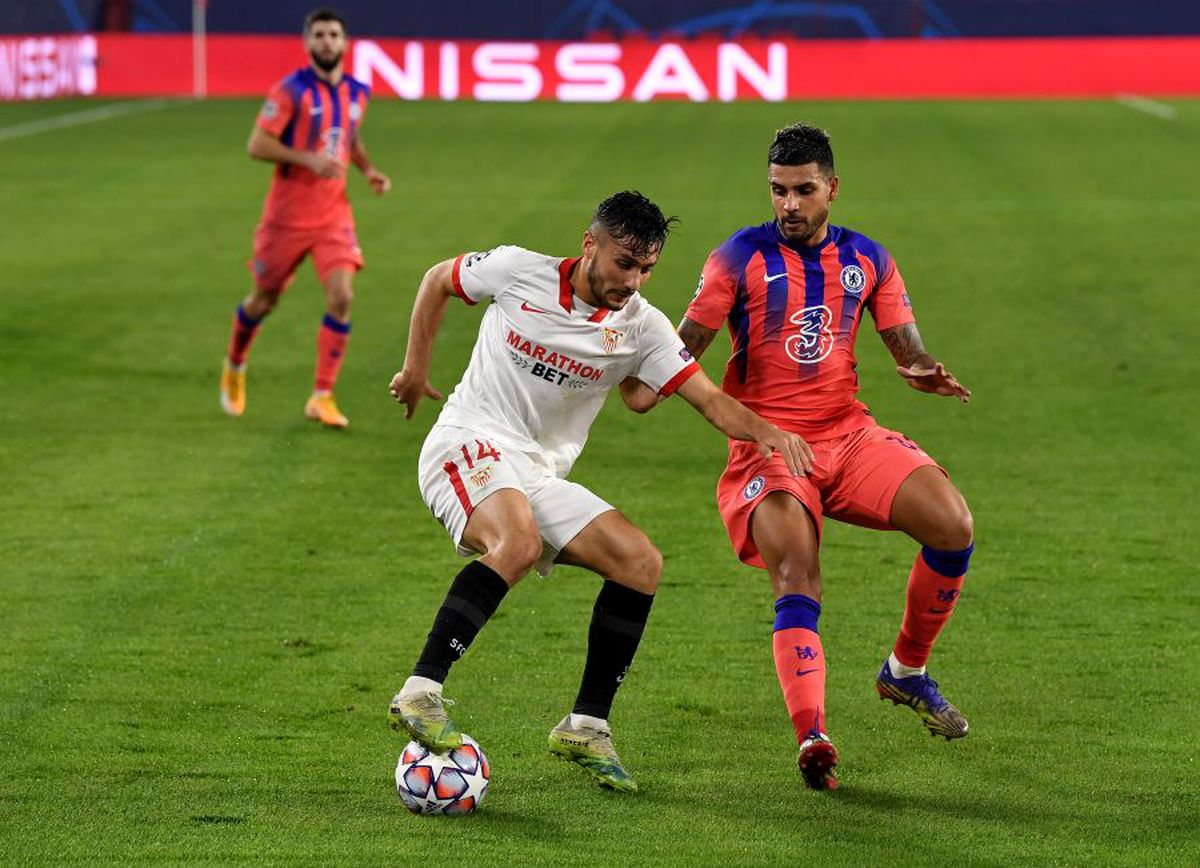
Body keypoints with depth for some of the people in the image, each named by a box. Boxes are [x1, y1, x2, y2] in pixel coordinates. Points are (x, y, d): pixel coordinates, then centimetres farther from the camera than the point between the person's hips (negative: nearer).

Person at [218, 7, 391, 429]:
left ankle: (322, 396, -8)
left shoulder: (357, 93, 5)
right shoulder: (291, 90, -12)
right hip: (287, 214, -4)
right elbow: (258, 145, -15)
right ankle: (234, 366, 40)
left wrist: (368, 169, 6)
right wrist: (309, 159, -26)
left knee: (341, 296, -14)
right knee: (264, 299, 11)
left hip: (334, 213, 4)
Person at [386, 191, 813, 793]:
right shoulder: (519, 271, -6)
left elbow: (709, 399, -5)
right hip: (468, 446, -5)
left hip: (541, 474, 5)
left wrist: (766, 432, -24)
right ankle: (419, 695, -38)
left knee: (641, 562, -10)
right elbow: (437, 280, 12)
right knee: (519, 542, -36)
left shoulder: (641, 326, 1)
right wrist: (416, 368, 11)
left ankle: (586, 727, -1)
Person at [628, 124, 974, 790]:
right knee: (797, 581, -25)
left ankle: (906, 671, 6)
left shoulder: (867, 260, 10)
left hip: (848, 434, 4)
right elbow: (686, 343, -3)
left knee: (953, 524, -16)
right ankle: (812, 741, -37)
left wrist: (922, 371, -13)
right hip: (767, 446, -4)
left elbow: (906, 348, 11)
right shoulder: (742, 257, 0)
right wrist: (648, 381, -25)